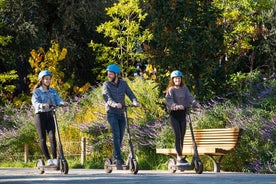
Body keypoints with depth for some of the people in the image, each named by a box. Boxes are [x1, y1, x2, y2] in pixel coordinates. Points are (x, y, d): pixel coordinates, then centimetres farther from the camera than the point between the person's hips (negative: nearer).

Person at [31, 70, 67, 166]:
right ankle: (49, 160, 1)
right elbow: (35, 102, -15)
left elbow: (57, 100, -2)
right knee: (42, 139, -4)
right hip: (40, 115, -3)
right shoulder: (37, 92, 1)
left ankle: (55, 159, -13)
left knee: (52, 136, -12)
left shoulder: (52, 91, 14)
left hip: (50, 115, 3)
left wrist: (63, 103, -25)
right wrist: (43, 105, -36)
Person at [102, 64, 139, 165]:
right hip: (112, 113, -4)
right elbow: (106, 97, -20)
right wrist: (114, 104, -40)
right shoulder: (106, 84, -5)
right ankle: (118, 158, -16)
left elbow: (130, 94, -4)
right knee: (116, 135, -14)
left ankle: (115, 158, 19)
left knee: (120, 137, 7)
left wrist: (135, 102, -26)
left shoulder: (123, 83, 6)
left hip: (121, 114, 4)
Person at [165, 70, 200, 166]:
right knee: (177, 135, -10)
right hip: (174, 114, -5)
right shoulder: (171, 89, -2)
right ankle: (180, 157, -12)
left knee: (182, 136, 6)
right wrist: (175, 105, -38)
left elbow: (189, 97, -3)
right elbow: (168, 99, -19)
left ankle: (179, 157, 15)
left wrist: (196, 104, -23)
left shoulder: (184, 89, 11)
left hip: (182, 114, 5)